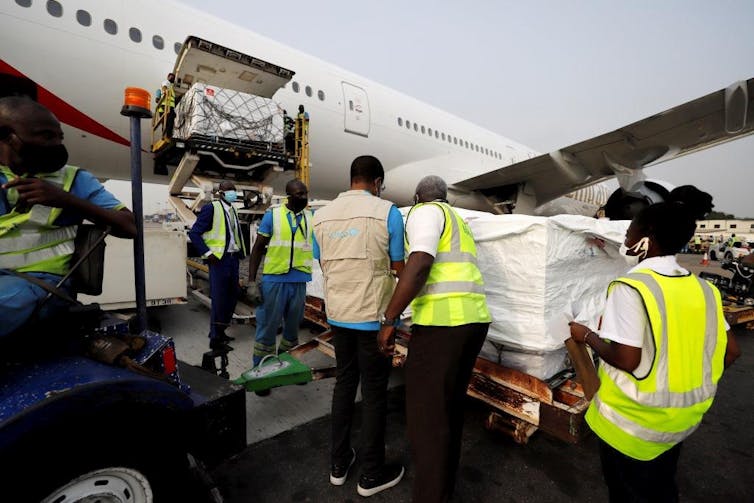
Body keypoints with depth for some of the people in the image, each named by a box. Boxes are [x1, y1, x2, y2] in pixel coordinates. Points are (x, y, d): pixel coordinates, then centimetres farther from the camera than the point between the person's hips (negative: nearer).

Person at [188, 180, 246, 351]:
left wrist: (239, 252, 6)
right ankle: (215, 339, 12)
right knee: (219, 299, -2)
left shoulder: (233, 210, 13)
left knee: (232, 295, 15)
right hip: (219, 259, -8)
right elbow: (194, 233, -10)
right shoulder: (211, 208, -9)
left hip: (233, 258, 8)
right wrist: (207, 253, -15)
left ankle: (220, 331, 32)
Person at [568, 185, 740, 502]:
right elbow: (730, 352, 4)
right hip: (683, 416, 6)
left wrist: (587, 336, -11)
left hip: (635, 420, -6)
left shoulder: (630, 287, -25)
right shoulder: (703, 289, -2)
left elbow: (626, 359, -27)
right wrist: (692, 382, 17)